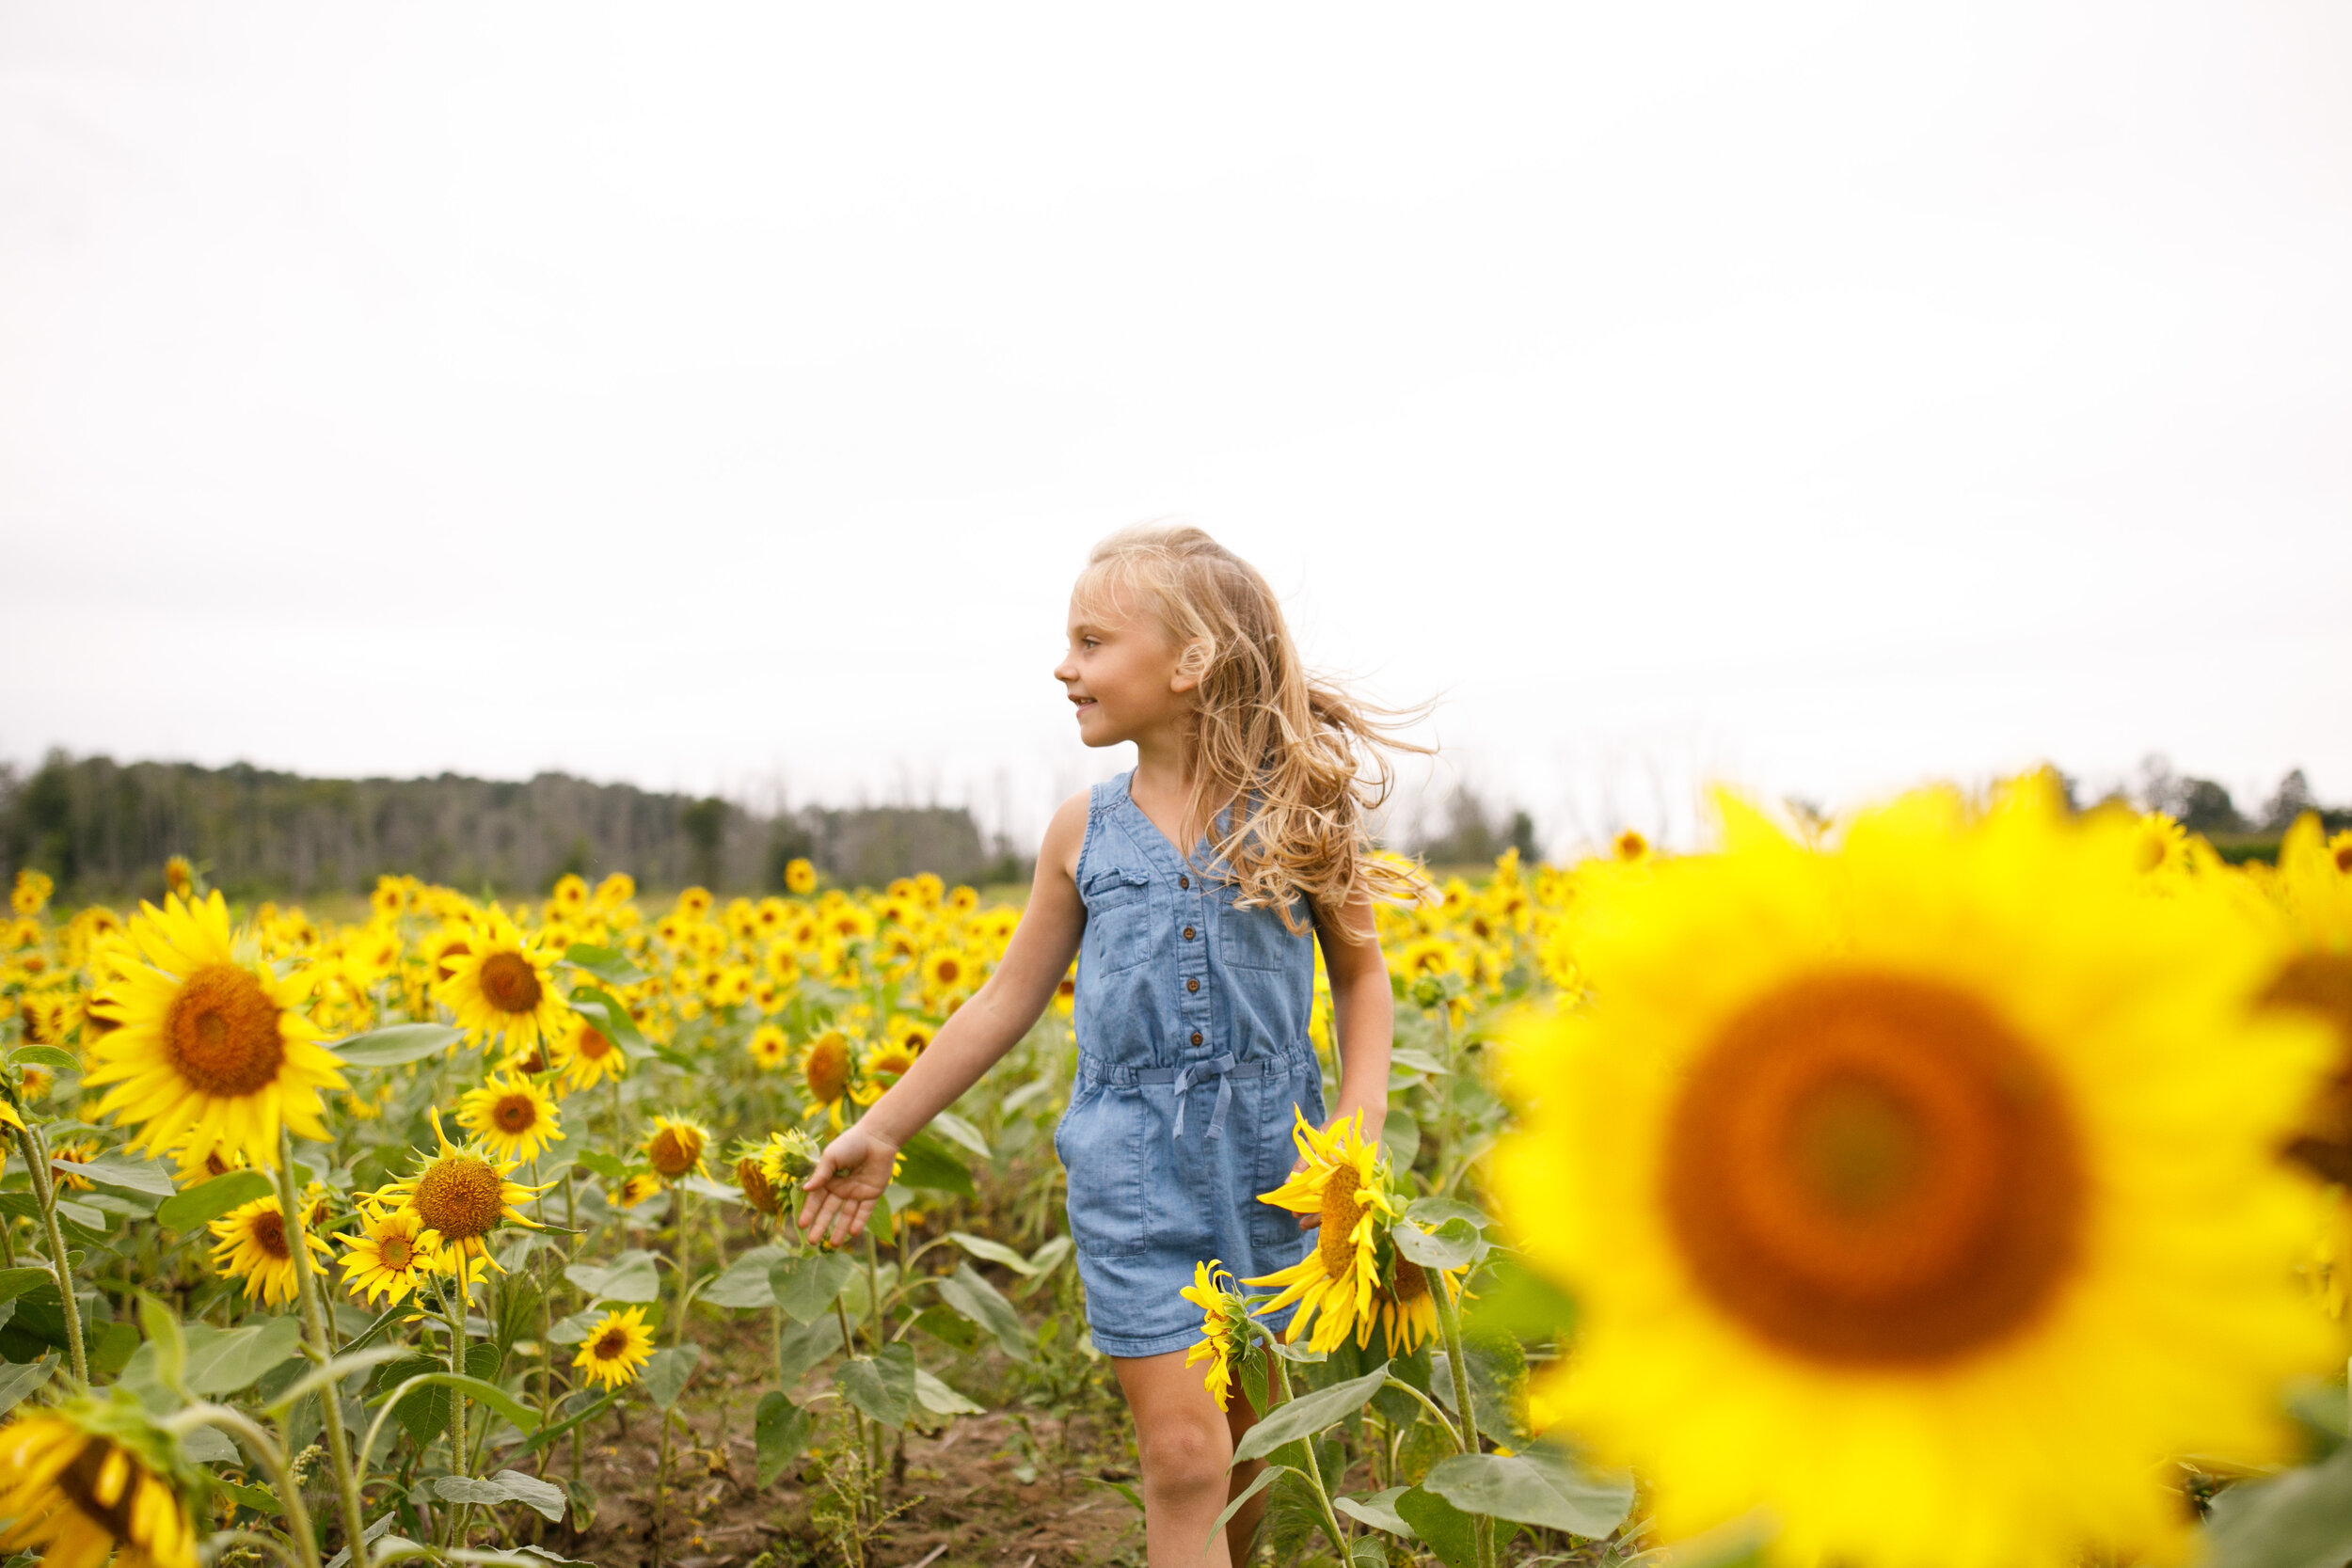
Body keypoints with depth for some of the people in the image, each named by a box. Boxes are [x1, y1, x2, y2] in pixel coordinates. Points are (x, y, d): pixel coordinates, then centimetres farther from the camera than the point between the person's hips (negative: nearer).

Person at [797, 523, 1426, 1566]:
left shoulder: (1295, 807, -2)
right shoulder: (1083, 831, 2)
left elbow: (1359, 973, 6)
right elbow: (1008, 1000, 9)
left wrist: (1362, 1115, -9)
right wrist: (881, 1130, 10)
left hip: (1271, 1153, 0)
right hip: (1132, 1165, 0)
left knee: (1248, 1444, 14)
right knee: (1182, 1454, -5)